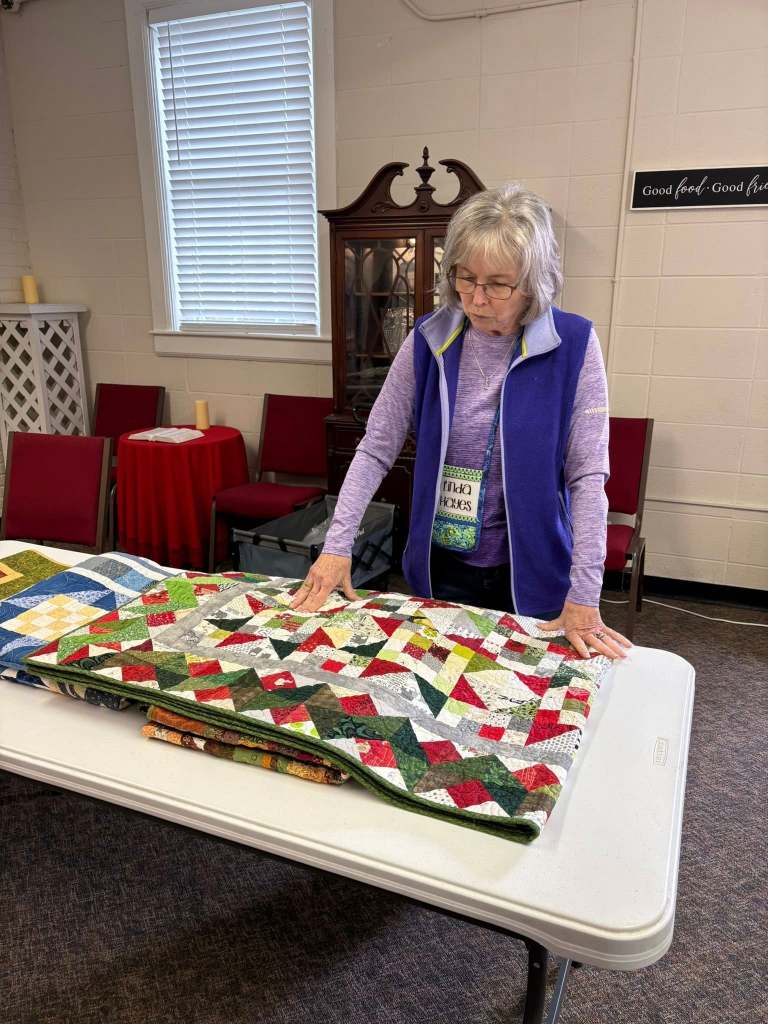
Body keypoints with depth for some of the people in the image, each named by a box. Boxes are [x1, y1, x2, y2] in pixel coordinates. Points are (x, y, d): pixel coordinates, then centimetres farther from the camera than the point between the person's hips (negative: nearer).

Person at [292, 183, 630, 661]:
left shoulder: (573, 345, -13)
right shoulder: (428, 339, -7)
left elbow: (588, 475, -14)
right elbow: (375, 450, -4)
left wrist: (584, 596, -18)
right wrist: (337, 546, -11)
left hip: (532, 571, -2)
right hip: (442, 566, 2)